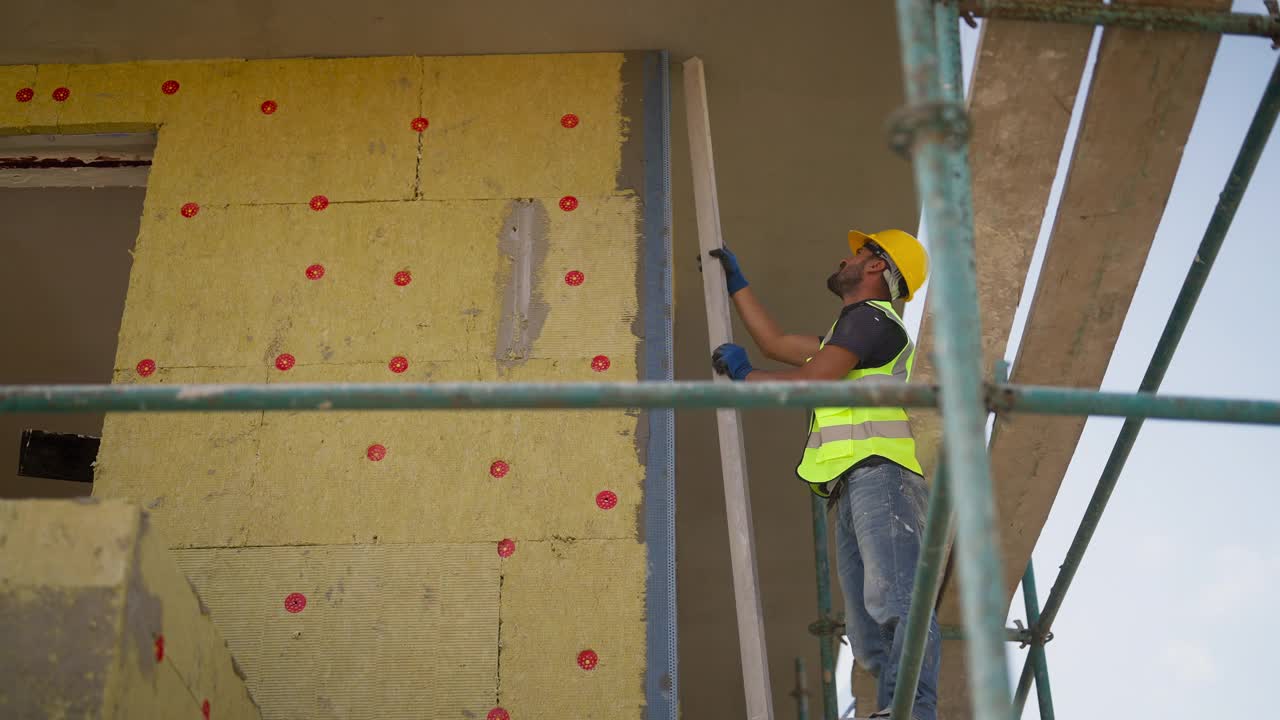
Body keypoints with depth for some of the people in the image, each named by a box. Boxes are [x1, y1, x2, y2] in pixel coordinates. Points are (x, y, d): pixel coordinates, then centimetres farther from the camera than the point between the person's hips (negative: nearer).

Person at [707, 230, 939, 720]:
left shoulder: (869, 317, 4)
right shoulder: (853, 332, 36)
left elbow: (807, 384, -5)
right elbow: (775, 344, 43)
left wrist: (743, 375, 12)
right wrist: (736, 283, 47)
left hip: (879, 475, -10)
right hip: (853, 489, 10)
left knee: (893, 599, -26)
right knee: (868, 636, -2)